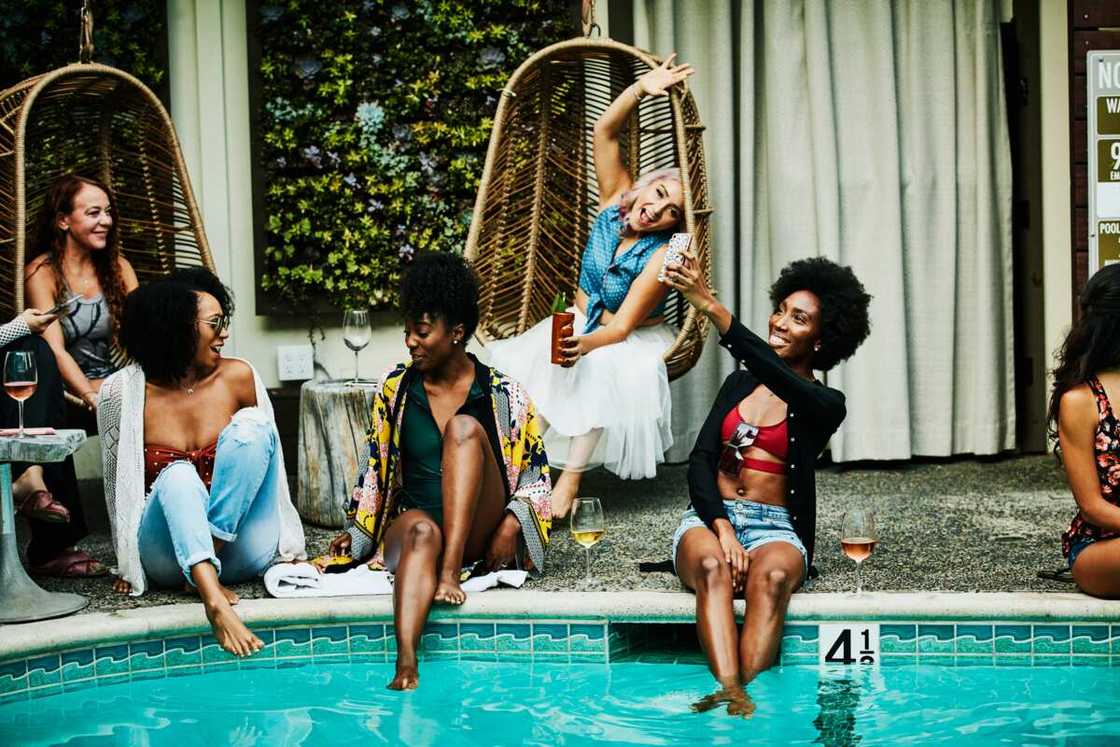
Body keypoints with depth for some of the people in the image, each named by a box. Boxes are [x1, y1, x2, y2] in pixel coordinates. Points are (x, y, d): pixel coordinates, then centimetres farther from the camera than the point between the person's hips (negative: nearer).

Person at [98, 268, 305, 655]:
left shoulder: (237, 377, 0)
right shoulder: (123, 392, -5)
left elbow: (262, 458, 13)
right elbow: (118, 483, 6)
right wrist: (129, 564, 5)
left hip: (243, 551, 2)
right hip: (167, 556, -1)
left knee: (250, 424, -19)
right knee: (178, 476, -33)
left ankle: (212, 560, -23)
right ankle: (213, 599, -52)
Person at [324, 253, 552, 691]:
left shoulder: (504, 395, 2)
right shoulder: (395, 390, 9)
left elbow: (536, 471, 6)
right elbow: (375, 472, 17)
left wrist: (512, 524, -10)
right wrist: (357, 535, 9)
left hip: (479, 535, -1)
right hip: (411, 524, 1)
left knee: (465, 428, -24)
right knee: (420, 530, -38)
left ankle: (451, 569, -35)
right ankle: (406, 664, -61)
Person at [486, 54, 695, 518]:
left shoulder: (660, 256, -23)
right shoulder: (615, 202, -9)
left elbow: (622, 325, -27)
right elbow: (605, 131, -15)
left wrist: (586, 345, -47)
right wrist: (641, 89, -29)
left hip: (633, 342, -5)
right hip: (580, 323, 5)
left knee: (602, 369, -38)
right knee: (519, 363, -23)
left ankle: (571, 478, -40)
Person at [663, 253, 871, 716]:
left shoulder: (825, 404, 2)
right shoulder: (739, 384, 16)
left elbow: (777, 376, -21)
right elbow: (701, 460, 6)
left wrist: (709, 305, -31)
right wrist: (720, 524, -15)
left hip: (775, 528, -2)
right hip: (711, 516, 2)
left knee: (772, 574, -39)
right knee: (713, 564, -35)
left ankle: (746, 690, -52)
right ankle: (732, 693, -51)